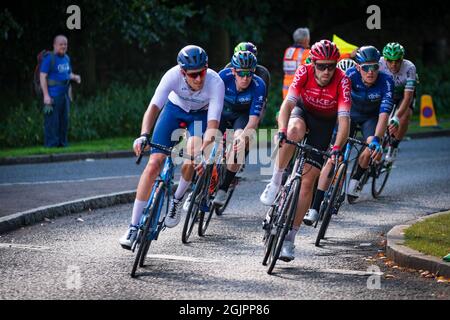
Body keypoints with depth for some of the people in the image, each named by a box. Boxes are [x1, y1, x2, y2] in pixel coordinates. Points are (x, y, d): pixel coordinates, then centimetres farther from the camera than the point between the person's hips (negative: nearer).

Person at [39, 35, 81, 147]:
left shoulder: (66, 58, 14)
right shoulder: (49, 58, -8)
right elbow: (43, 76, -12)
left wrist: (75, 77, 2)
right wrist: (46, 95, -18)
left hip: (64, 95, 8)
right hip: (52, 95, -8)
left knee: (64, 121, 10)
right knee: (52, 122, -9)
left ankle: (63, 144, 17)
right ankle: (51, 145, -7)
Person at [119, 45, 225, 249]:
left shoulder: (215, 83, -35)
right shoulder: (173, 75, -33)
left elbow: (213, 125, -39)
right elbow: (153, 107, -40)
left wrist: (203, 150, -56)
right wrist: (143, 136, -56)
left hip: (201, 114, -1)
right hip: (175, 109, 1)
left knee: (192, 160, -29)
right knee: (154, 163, -11)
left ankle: (177, 200, 3)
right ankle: (134, 227, -6)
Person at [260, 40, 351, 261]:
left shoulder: (342, 81, -30)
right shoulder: (304, 72, -27)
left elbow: (344, 120, -37)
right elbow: (287, 103, -35)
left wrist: (337, 148, -52)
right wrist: (282, 131, -52)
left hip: (324, 122, 0)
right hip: (303, 110, 0)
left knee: (308, 181, -7)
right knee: (294, 131, -40)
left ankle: (289, 237, 2)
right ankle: (275, 183, -23)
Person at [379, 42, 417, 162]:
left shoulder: (409, 68, -35)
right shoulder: (379, 64, -30)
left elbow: (408, 97, -40)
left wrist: (396, 118, -51)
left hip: (404, 94, -2)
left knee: (406, 114, -29)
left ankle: (394, 147, -8)